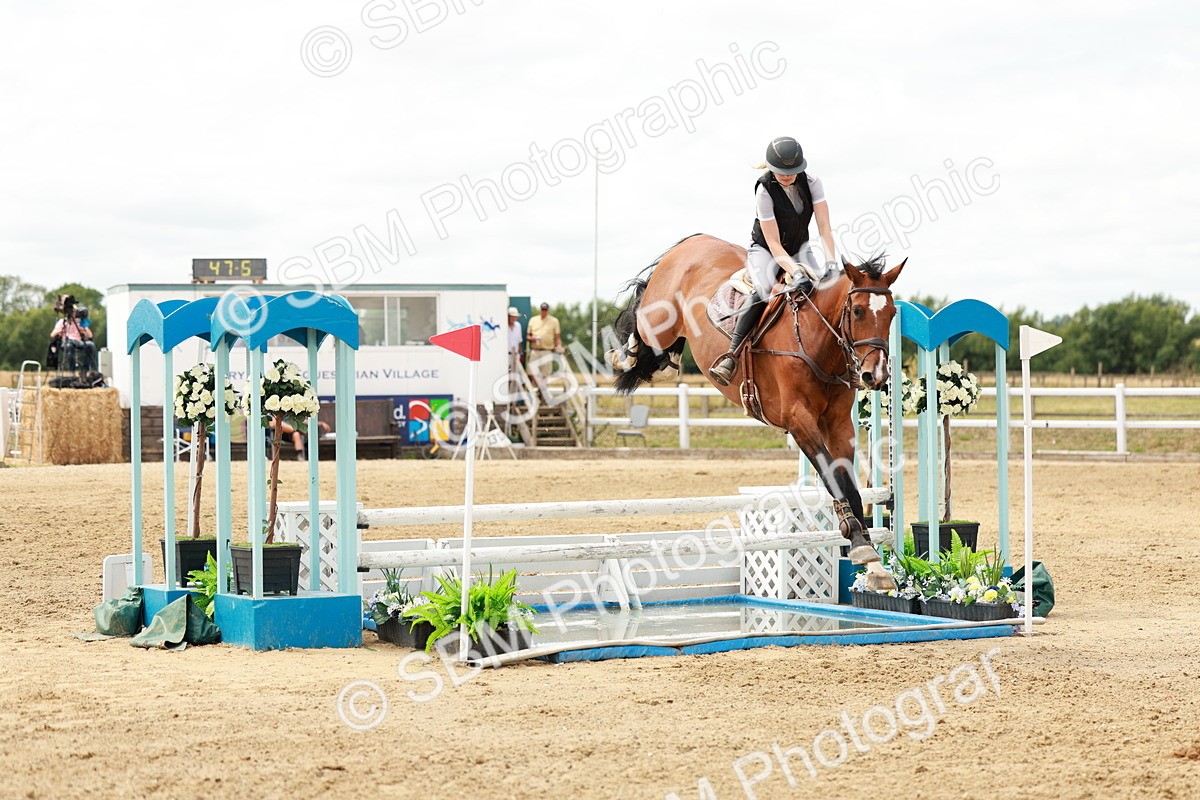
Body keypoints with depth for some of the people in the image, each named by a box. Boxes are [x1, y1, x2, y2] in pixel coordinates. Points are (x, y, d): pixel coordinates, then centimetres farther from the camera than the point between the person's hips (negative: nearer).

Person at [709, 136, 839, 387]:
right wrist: (795, 273, -39)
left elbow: (824, 225, -15)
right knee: (764, 292, -34)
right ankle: (731, 356, -36)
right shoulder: (765, 191, -22)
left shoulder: (810, 182, -10)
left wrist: (830, 262, -31)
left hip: (799, 249, 5)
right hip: (765, 251, -5)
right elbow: (773, 243, -26)